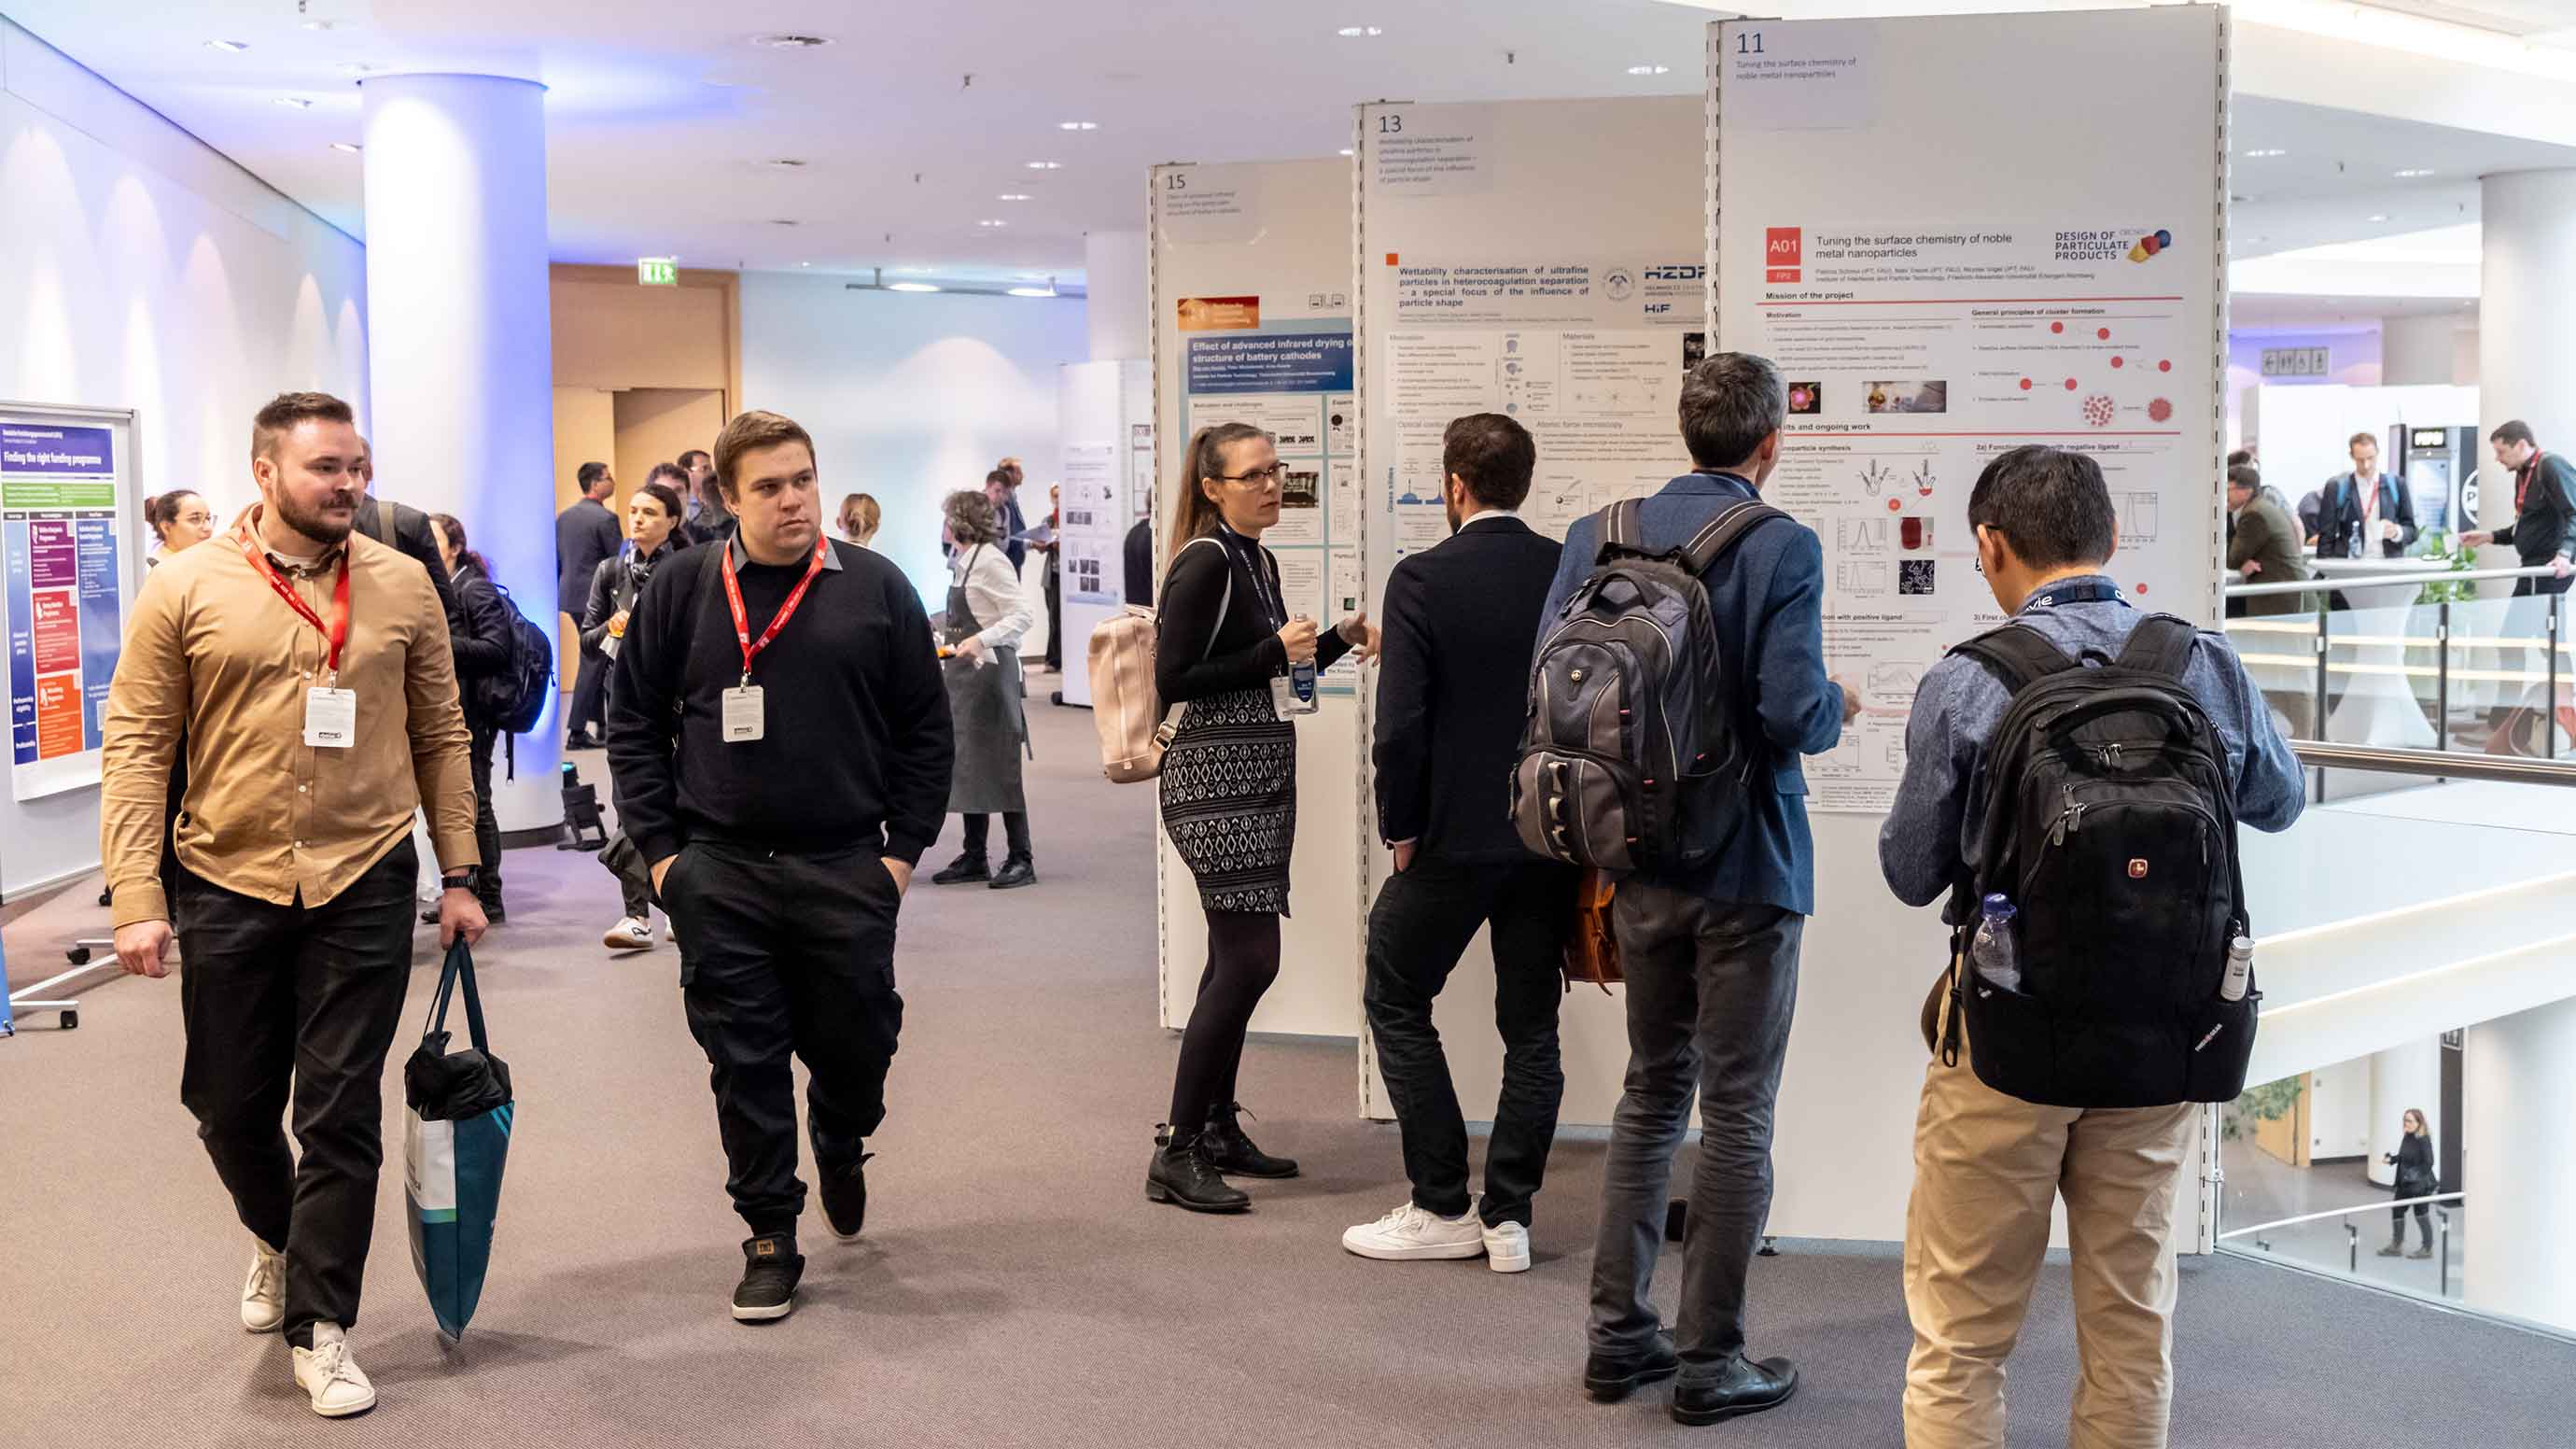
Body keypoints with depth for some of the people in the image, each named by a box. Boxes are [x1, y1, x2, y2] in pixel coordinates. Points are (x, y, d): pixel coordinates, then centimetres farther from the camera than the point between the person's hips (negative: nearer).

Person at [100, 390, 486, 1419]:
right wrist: (137, 898, -9)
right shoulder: (185, 591, -4)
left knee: (341, 1115, 3)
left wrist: (460, 876, 4)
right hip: (226, 887, 0)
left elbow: (441, 738, 6)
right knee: (230, 1105, 15)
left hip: (364, 884, 0)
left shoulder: (403, 585, 1)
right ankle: (279, 1238, 46)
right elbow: (136, 748, -3)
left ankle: (319, 1329, 16)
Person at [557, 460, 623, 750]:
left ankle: (601, 722, 23)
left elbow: (556, 559, 14)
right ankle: (577, 732, -2)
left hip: (569, 593, 8)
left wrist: (560, 592, 20)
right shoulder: (605, 518, -14)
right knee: (592, 662, -2)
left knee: (595, 659, 18)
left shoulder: (563, 517, 10)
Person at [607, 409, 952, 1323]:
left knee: (856, 1046, 9)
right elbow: (634, 725, 6)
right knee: (745, 1063, 4)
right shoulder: (681, 590, 3)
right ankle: (771, 1238, 18)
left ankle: (841, 1151, 42)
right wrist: (660, 850, 0)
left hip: (847, 872, 0)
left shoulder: (876, 588, 2)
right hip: (720, 877, 0)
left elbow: (925, 730, 6)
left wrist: (905, 846, 0)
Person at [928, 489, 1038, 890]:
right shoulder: (962, 561, 14)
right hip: (962, 673, 9)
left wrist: (980, 640, -28)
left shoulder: (990, 561, -12)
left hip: (989, 671, -9)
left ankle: (1020, 860, -1)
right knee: (966, 765, 10)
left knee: (999, 767, -6)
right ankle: (975, 857, 16)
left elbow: (1021, 614, -19)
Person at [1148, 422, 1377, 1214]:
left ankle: (1219, 1128, 22)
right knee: (1249, 959, -13)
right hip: (1216, 773, -10)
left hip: (1262, 773, 10)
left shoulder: (1258, 561, 15)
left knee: (1236, 958, 13)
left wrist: (1339, 640, 10)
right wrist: (1275, 651, -18)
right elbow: (1173, 682, -18)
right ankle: (1177, 1154, -9)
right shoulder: (1204, 563, -13)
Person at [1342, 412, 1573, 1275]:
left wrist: (1400, 830, -4)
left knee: (1396, 1002, 12)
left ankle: (1443, 1209, 13)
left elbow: (1400, 723, -17)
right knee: (1532, 1025, 12)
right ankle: (1509, 1217, 15)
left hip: (1455, 837, -4)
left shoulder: (1423, 580, -12)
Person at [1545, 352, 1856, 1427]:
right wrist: (1839, 709, 1)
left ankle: (1618, 1334, 24)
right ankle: (1709, 1359, 13)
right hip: (1748, 865, -5)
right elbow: (1794, 713, -22)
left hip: (1640, 859, 5)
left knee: (1651, 1091, 19)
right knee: (1737, 1113, 6)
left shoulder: (1598, 536, 0)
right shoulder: (1783, 549, -14)